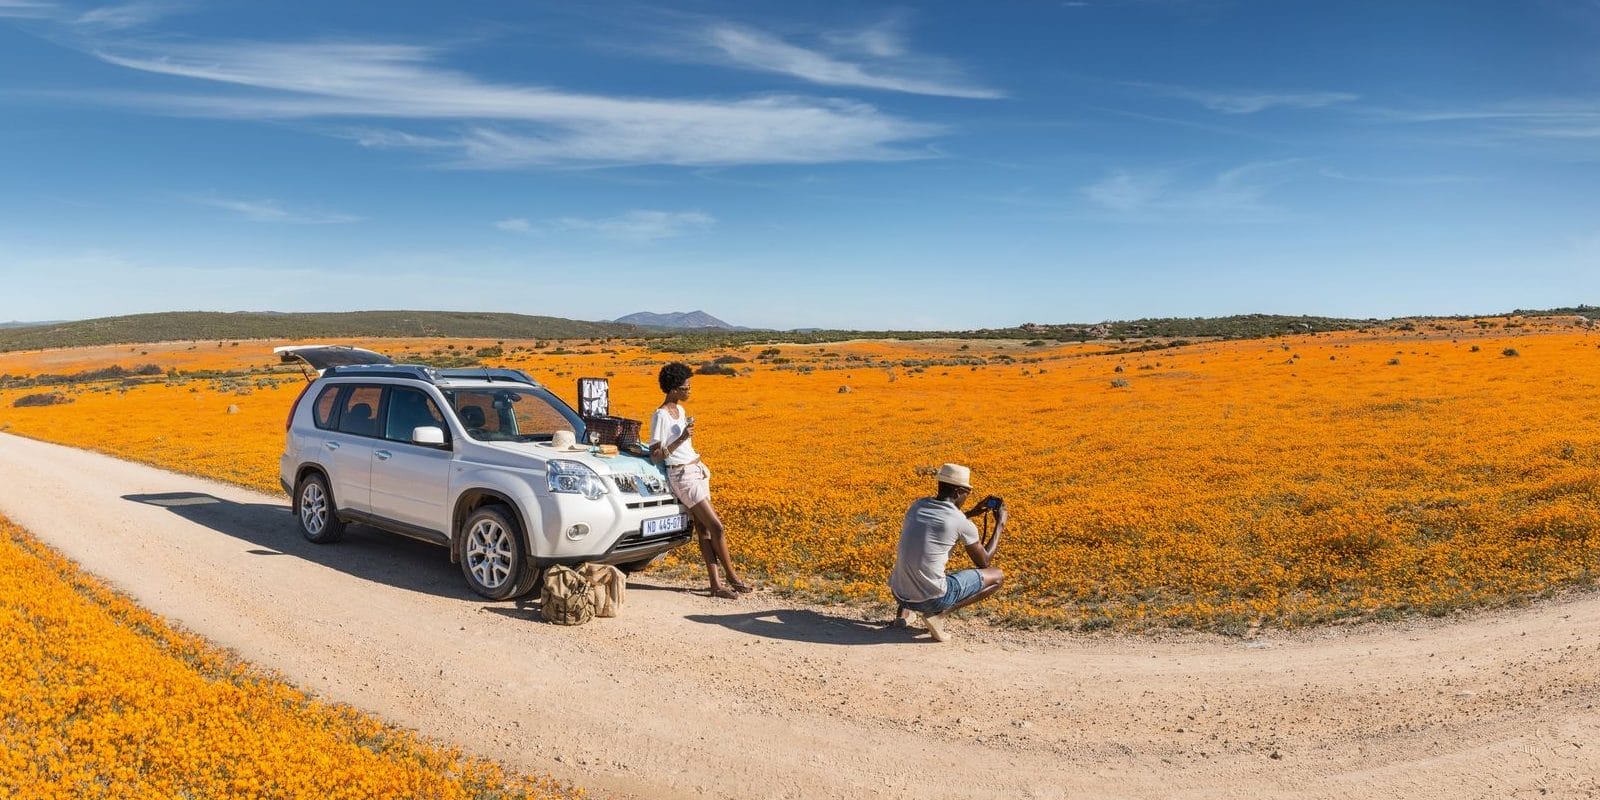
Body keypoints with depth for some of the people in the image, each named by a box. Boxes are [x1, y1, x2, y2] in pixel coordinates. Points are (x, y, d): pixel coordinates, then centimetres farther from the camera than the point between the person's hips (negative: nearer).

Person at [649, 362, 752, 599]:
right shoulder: (661, 415, -14)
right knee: (716, 528, -8)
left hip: (697, 471, 8)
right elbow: (655, 455, -17)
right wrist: (681, 439, -23)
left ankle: (716, 584, 4)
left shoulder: (680, 410, 12)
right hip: (682, 476, -8)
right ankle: (732, 578, 4)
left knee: (703, 530, 4)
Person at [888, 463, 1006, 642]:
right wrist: (1000, 525, 17)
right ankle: (937, 613, -3)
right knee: (998, 576, 11)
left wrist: (973, 512, 31)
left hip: (898, 592, 6)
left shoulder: (918, 505, 7)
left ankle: (904, 610, 17)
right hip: (930, 599, -6)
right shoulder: (963, 524, -10)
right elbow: (984, 563, 7)